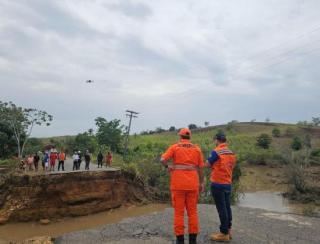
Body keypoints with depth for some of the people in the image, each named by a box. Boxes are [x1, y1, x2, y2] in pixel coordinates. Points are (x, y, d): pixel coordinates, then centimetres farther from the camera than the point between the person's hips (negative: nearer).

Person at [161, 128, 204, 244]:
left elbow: (163, 159, -15)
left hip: (178, 183, -2)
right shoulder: (196, 148, 6)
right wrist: (201, 183, 12)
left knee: (179, 211, 6)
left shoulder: (174, 147, -1)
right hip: (192, 184, 2)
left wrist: (167, 167, 6)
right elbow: (200, 168, 5)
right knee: (192, 211, 12)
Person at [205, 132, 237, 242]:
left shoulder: (216, 152, -14)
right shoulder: (232, 153, 7)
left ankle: (224, 233, 6)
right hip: (228, 183, 7)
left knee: (221, 208, -1)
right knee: (227, 207, 15)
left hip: (218, 184, -7)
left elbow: (207, 164, -6)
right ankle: (228, 230, 25)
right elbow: (231, 167, 14)